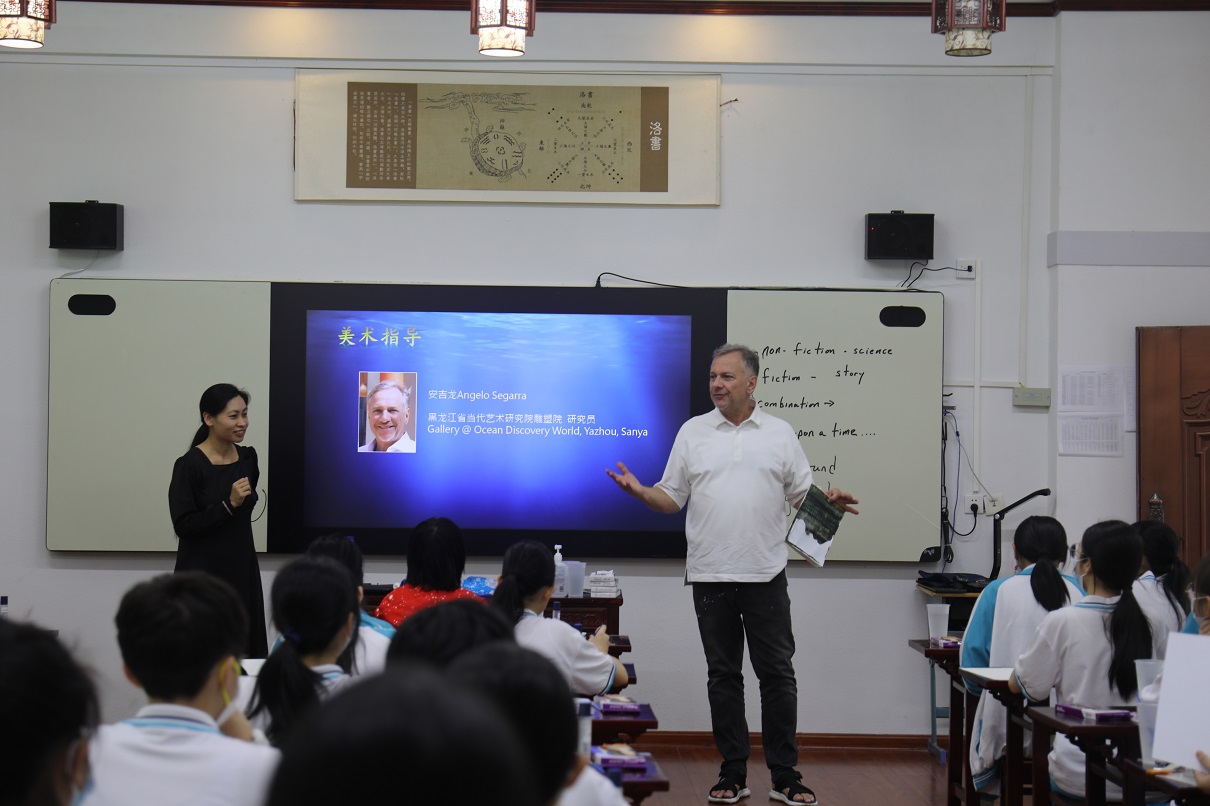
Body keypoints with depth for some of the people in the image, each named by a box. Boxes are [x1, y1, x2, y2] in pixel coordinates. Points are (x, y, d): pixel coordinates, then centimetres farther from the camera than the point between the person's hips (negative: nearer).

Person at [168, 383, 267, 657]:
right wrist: (229, 505, -21)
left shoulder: (248, 459, 5)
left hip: (242, 571, 6)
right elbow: (183, 525, -16)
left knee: (247, 651, 4)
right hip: (203, 575, -6)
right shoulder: (189, 465, -12)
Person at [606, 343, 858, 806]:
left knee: (777, 674, 0)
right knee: (723, 676, 7)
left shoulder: (780, 434, 6)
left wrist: (829, 503, -13)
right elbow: (672, 499, 8)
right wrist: (640, 492, -11)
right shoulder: (692, 433, 7)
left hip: (765, 576, -1)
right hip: (710, 576, 1)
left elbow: (802, 494, 7)